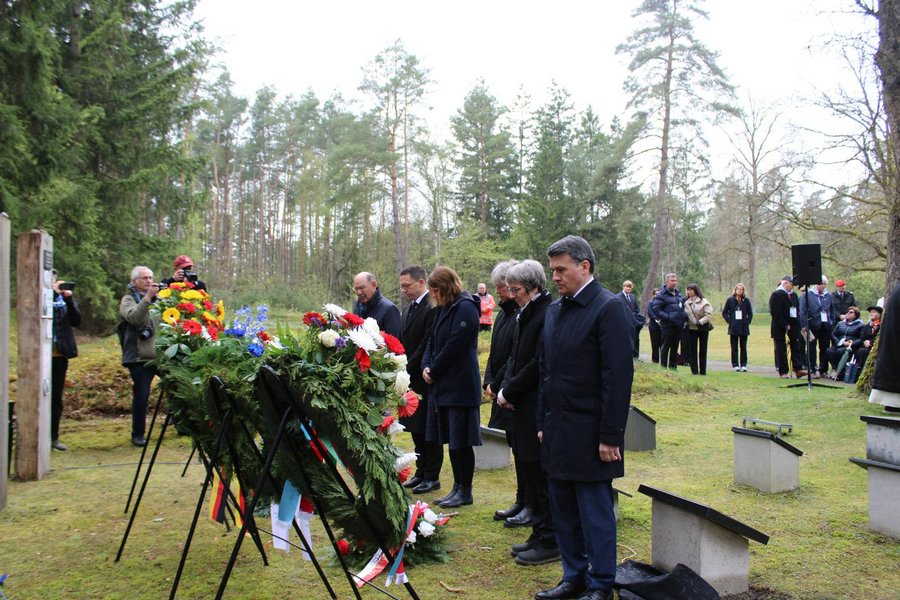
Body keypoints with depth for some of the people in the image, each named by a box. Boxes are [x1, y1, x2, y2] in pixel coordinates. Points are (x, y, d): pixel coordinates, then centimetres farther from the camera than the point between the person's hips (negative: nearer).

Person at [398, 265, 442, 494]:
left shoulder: (432, 308, -16)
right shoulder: (409, 308, 14)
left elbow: (428, 346, -19)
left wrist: (407, 369, -16)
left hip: (425, 380, -9)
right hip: (410, 379, 9)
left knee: (428, 430, 0)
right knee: (416, 429, 15)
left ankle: (432, 477, 10)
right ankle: (421, 472, 26)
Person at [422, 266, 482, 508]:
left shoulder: (465, 308, -13)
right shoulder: (443, 309, 15)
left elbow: (454, 345, -18)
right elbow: (433, 340, 17)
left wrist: (434, 370, -10)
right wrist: (426, 366, 0)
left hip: (460, 385, -9)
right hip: (443, 384, 9)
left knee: (460, 441, -2)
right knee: (451, 440, 14)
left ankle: (465, 491, 9)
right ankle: (458, 488, 24)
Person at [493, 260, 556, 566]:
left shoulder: (549, 313, -17)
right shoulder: (524, 314, 12)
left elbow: (539, 365, -20)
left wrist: (509, 392, -12)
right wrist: (505, 388, 1)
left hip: (539, 410, -10)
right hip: (524, 407, 10)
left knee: (541, 476, -1)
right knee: (529, 472, 16)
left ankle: (549, 543, 10)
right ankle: (539, 536, 28)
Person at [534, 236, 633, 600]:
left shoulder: (609, 308, -12)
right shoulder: (554, 310, 12)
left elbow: (619, 376, -16)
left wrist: (610, 436, -16)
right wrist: (543, 423, 13)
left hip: (589, 433, -7)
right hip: (558, 430, 7)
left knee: (596, 513, 4)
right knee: (564, 511, 15)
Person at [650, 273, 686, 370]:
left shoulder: (678, 294, 15)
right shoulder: (662, 295, -8)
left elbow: (683, 306, 26)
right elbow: (656, 309, -15)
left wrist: (684, 316, 7)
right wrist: (668, 317, -21)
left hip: (678, 326, 7)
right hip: (667, 326, -7)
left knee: (675, 348, 13)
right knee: (665, 347, -1)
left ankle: (673, 366, 21)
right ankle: (663, 367, 5)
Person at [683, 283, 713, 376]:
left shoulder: (704, 302, -8)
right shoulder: (686, 303, 5)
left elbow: (709, 315, -13)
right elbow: (685, 314, 9)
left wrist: (700, 322, -21)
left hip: (703, 328, -3)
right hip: (692, 329, 3)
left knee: (703, 350, 4)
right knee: (692, 350, 2)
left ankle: (703, 370, 9)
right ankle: (694, 370, 8)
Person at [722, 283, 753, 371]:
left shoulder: (746, 300, 4)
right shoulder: (730, 300, 2)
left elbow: (750, 313, 11)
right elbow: (724, 312, 7)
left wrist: (747, 322, -1)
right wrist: (729, 321, -3)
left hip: (744, 327, 0)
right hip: (733, 327, 0)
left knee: (743, 347, 3)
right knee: (734, 347, 2)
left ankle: (743, 365, 8)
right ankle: (735, 365, 8)